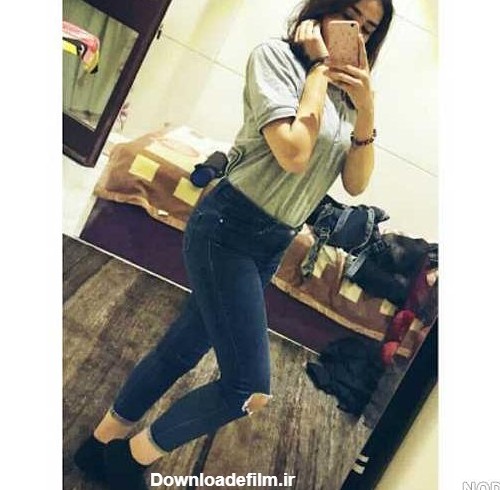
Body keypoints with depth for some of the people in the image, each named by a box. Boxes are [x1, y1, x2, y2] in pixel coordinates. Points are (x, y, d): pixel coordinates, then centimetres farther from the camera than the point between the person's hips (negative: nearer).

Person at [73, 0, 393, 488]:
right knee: (251, 388, -9)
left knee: (182, 349, 15)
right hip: (228, 228, -7)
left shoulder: (345, 93, 13)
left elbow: (356, 184, 8)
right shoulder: (276, 55, -8)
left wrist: (365, 110, -4)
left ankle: (103, 441, 37)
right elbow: (293, 153, -21)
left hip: (272, 246, 8)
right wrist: (319, 67, -10)